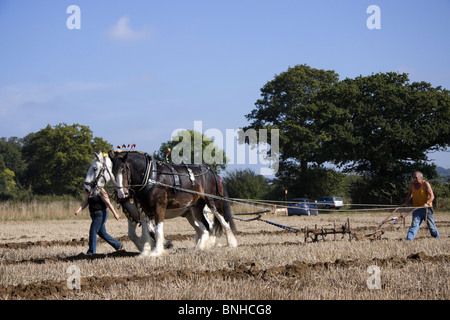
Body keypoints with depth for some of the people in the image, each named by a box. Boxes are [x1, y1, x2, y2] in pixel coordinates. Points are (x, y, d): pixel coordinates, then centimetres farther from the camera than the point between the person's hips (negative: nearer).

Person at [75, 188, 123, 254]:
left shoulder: (100, 192, -11)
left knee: (92, 232, -11)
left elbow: (108, 203, -14)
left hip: (100, 214, -9)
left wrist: (115, 213, -18)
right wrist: (78, 210, -9)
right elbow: (85, 203, 8)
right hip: (95, 216, 9)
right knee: (102, 233, 15)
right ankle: (118, 245, 27)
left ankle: (91, 253, -6)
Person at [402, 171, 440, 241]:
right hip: (417, 209, 3)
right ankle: (408, 240, -20)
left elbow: (432, 196, -16)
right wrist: (406, 203, 10)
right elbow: (409, 195, 24)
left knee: (431, 225, 5)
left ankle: (437, 238, 22)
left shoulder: (425, 184, -10)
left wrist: (427, 203, -32)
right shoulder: (412, 185, 5)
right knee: (414, 224, -11)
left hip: (427, 208, -3)